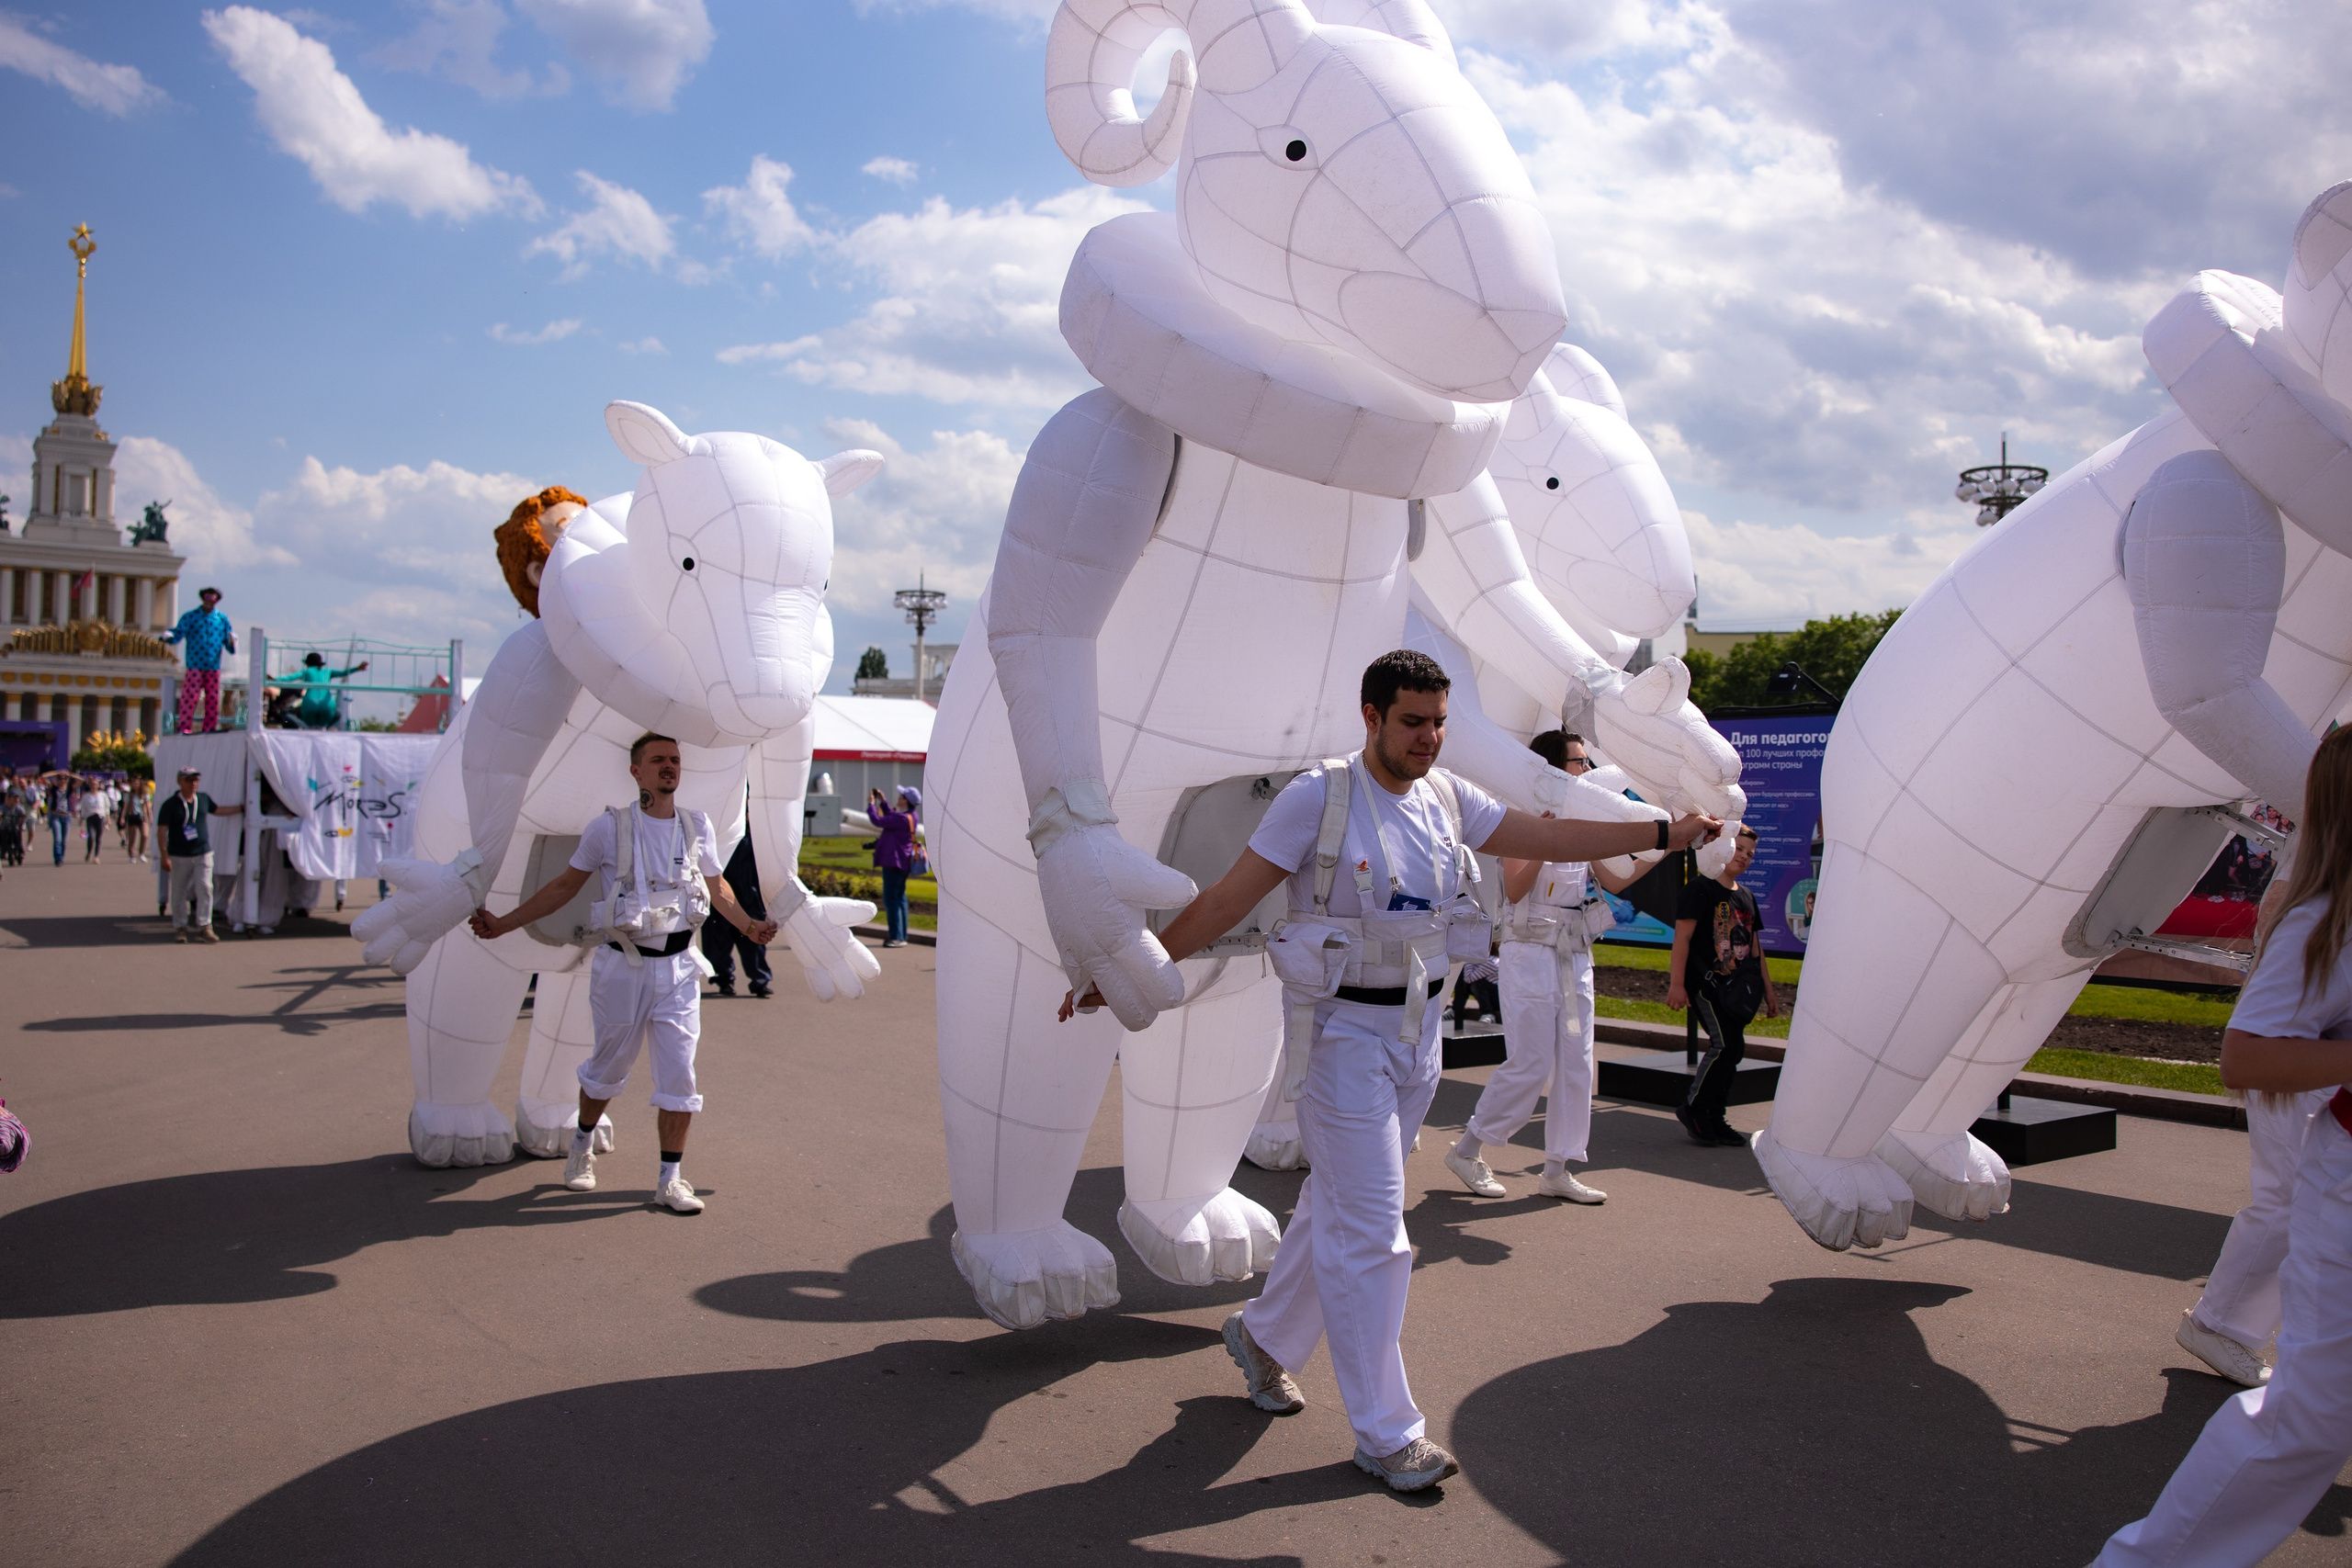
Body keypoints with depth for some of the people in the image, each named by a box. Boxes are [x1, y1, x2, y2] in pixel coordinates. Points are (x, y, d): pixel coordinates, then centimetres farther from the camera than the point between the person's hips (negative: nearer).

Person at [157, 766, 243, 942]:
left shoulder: (204, 799, 8)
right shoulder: (170, 805, -5)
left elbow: (217, 810, 29)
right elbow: (161, 832, -6)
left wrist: (242, 809, 30)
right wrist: (165, 856, -13)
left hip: (203, 854, 3)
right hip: (179, 857, -3)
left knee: (205, 888, -8)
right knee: (179, 893, 4)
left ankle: (204, 927, -7)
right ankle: (180, 928, 16)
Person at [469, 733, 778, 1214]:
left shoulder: (697, 827, 4)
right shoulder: (608, 827, -5)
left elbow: (716, 885, 20)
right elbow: (565, 885, 4)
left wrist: (748, 926, 10)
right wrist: (501, 924, 1)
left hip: (678, 965, 2)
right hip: (623, 964, -2)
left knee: (679, 1074, -1)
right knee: (608, 1067, 13)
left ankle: (670, 1178, 10)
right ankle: (582, 1145, 41)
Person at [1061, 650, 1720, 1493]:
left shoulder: (1448, 799, 4)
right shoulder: (1318, 795, -14)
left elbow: (1550, 836, 10)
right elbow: (1227, 899, -13)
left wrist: (1665, 832, 6)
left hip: (1418, 1030, 7)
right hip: (1343, 1031, -7)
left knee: (1340, 1201, 18)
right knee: (1371, 1228, -4)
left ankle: (1262, 1336, 41)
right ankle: (1385, 1433, 8)